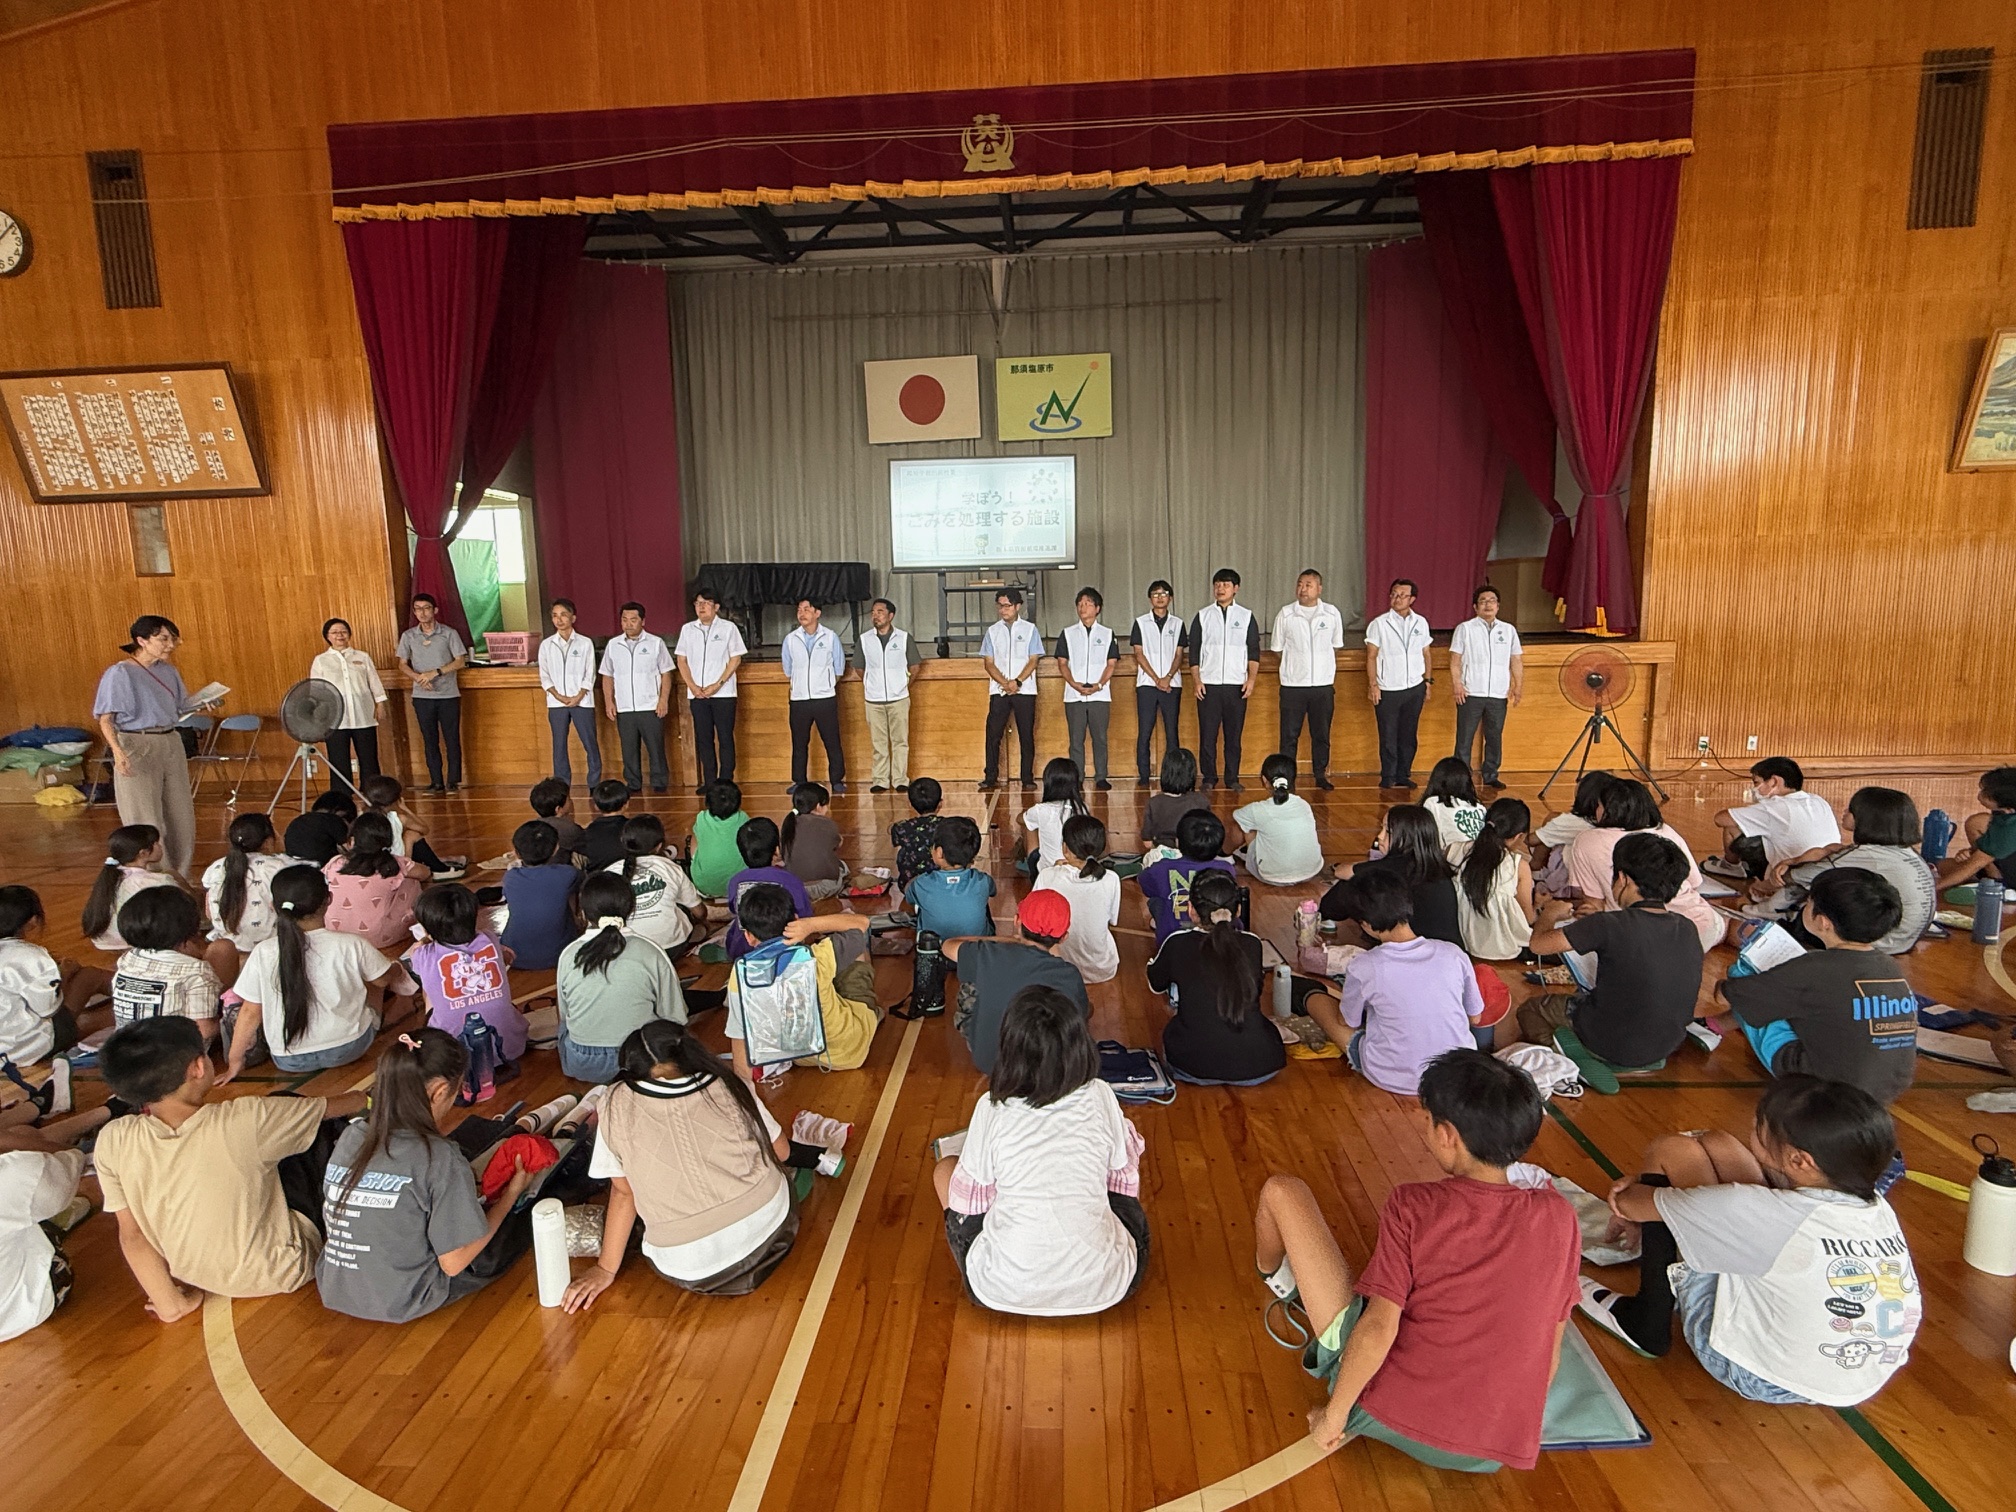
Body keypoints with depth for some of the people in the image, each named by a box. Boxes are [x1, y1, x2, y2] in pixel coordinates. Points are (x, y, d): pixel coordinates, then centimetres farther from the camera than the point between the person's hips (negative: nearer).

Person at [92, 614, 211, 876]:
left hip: (171, 745, 7)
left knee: (180, 817, 10)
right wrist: (117, 750, -25)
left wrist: (202, 707, -4)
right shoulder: (119, 674, -8)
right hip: (137, 747, -6)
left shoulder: (169, 672, 10)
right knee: (146, 821, -2)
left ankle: (179, 878, 23)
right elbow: (105, 719, -11)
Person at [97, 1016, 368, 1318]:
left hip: (199, 1277, 4)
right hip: (282, 1273, -4)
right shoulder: (244, 1121, -29)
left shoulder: (113, 1142, -18)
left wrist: (171, 1303, 2)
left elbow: (132, 1235, -10)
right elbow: (332, 1107, -10)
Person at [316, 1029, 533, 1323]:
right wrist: (511, 1194, -5)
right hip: (404, 1305, -6)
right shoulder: (441, 1159, -24)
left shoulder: (349, 1137, -6)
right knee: (524, 1216, 11)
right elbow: (454, 1262, -17)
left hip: (334, 1295, 6)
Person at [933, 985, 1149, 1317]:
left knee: (945, 1170, 19)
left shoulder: (993, 1107, -11)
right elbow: (1125, 1179, 6)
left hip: (1004, 1290, -1)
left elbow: (968, 1200, 1)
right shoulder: (1099, 1097, -7)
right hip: (1103, 1288, 2)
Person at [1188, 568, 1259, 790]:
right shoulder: (1202, 616, 8)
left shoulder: (1246, 616, 8)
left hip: (1236, 685, 0)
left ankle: (1232, 778, 12)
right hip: (1208, 685, 0)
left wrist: (1251, 679, -6)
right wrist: (1197, 681, -2)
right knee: (1207, 734, 0)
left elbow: (1254, 651, 6)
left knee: (1234, 734, 2)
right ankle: (1208, 778, 9)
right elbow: (1194, 651, 7)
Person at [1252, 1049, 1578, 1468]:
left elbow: (1379, 1327, -18)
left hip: (1380, 1412, -4)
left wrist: (1334, 1414, -4)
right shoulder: (1558, 1217, -3)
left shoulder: (1413, 1205, -14)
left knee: (1283, 1192, 6)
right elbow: (1550, 1349, 6)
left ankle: (1280, 1282, 37)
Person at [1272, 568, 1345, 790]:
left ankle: (1320, 774, 23)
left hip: (1323, 684, 1)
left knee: (1322, 734, 10)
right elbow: (1278, 649, 6)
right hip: (1293, 684, -1)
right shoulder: (1285, 614, -2)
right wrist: (1296, 663, 3)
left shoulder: (1332, 613, 2)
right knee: (1289, 734, 2)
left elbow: (1336, 647, 13)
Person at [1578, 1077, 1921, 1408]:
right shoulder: (1877, 1208, -9)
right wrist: (1652, 1182, 6)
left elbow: (1628, 1203, -17)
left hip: (1766, 1381, -7)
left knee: (1673, 1151, -6)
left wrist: (1628, 1200, 7)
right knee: (1717, 1144, 6)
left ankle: (1646, 1322, 8)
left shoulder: (1769, 1215, -29)